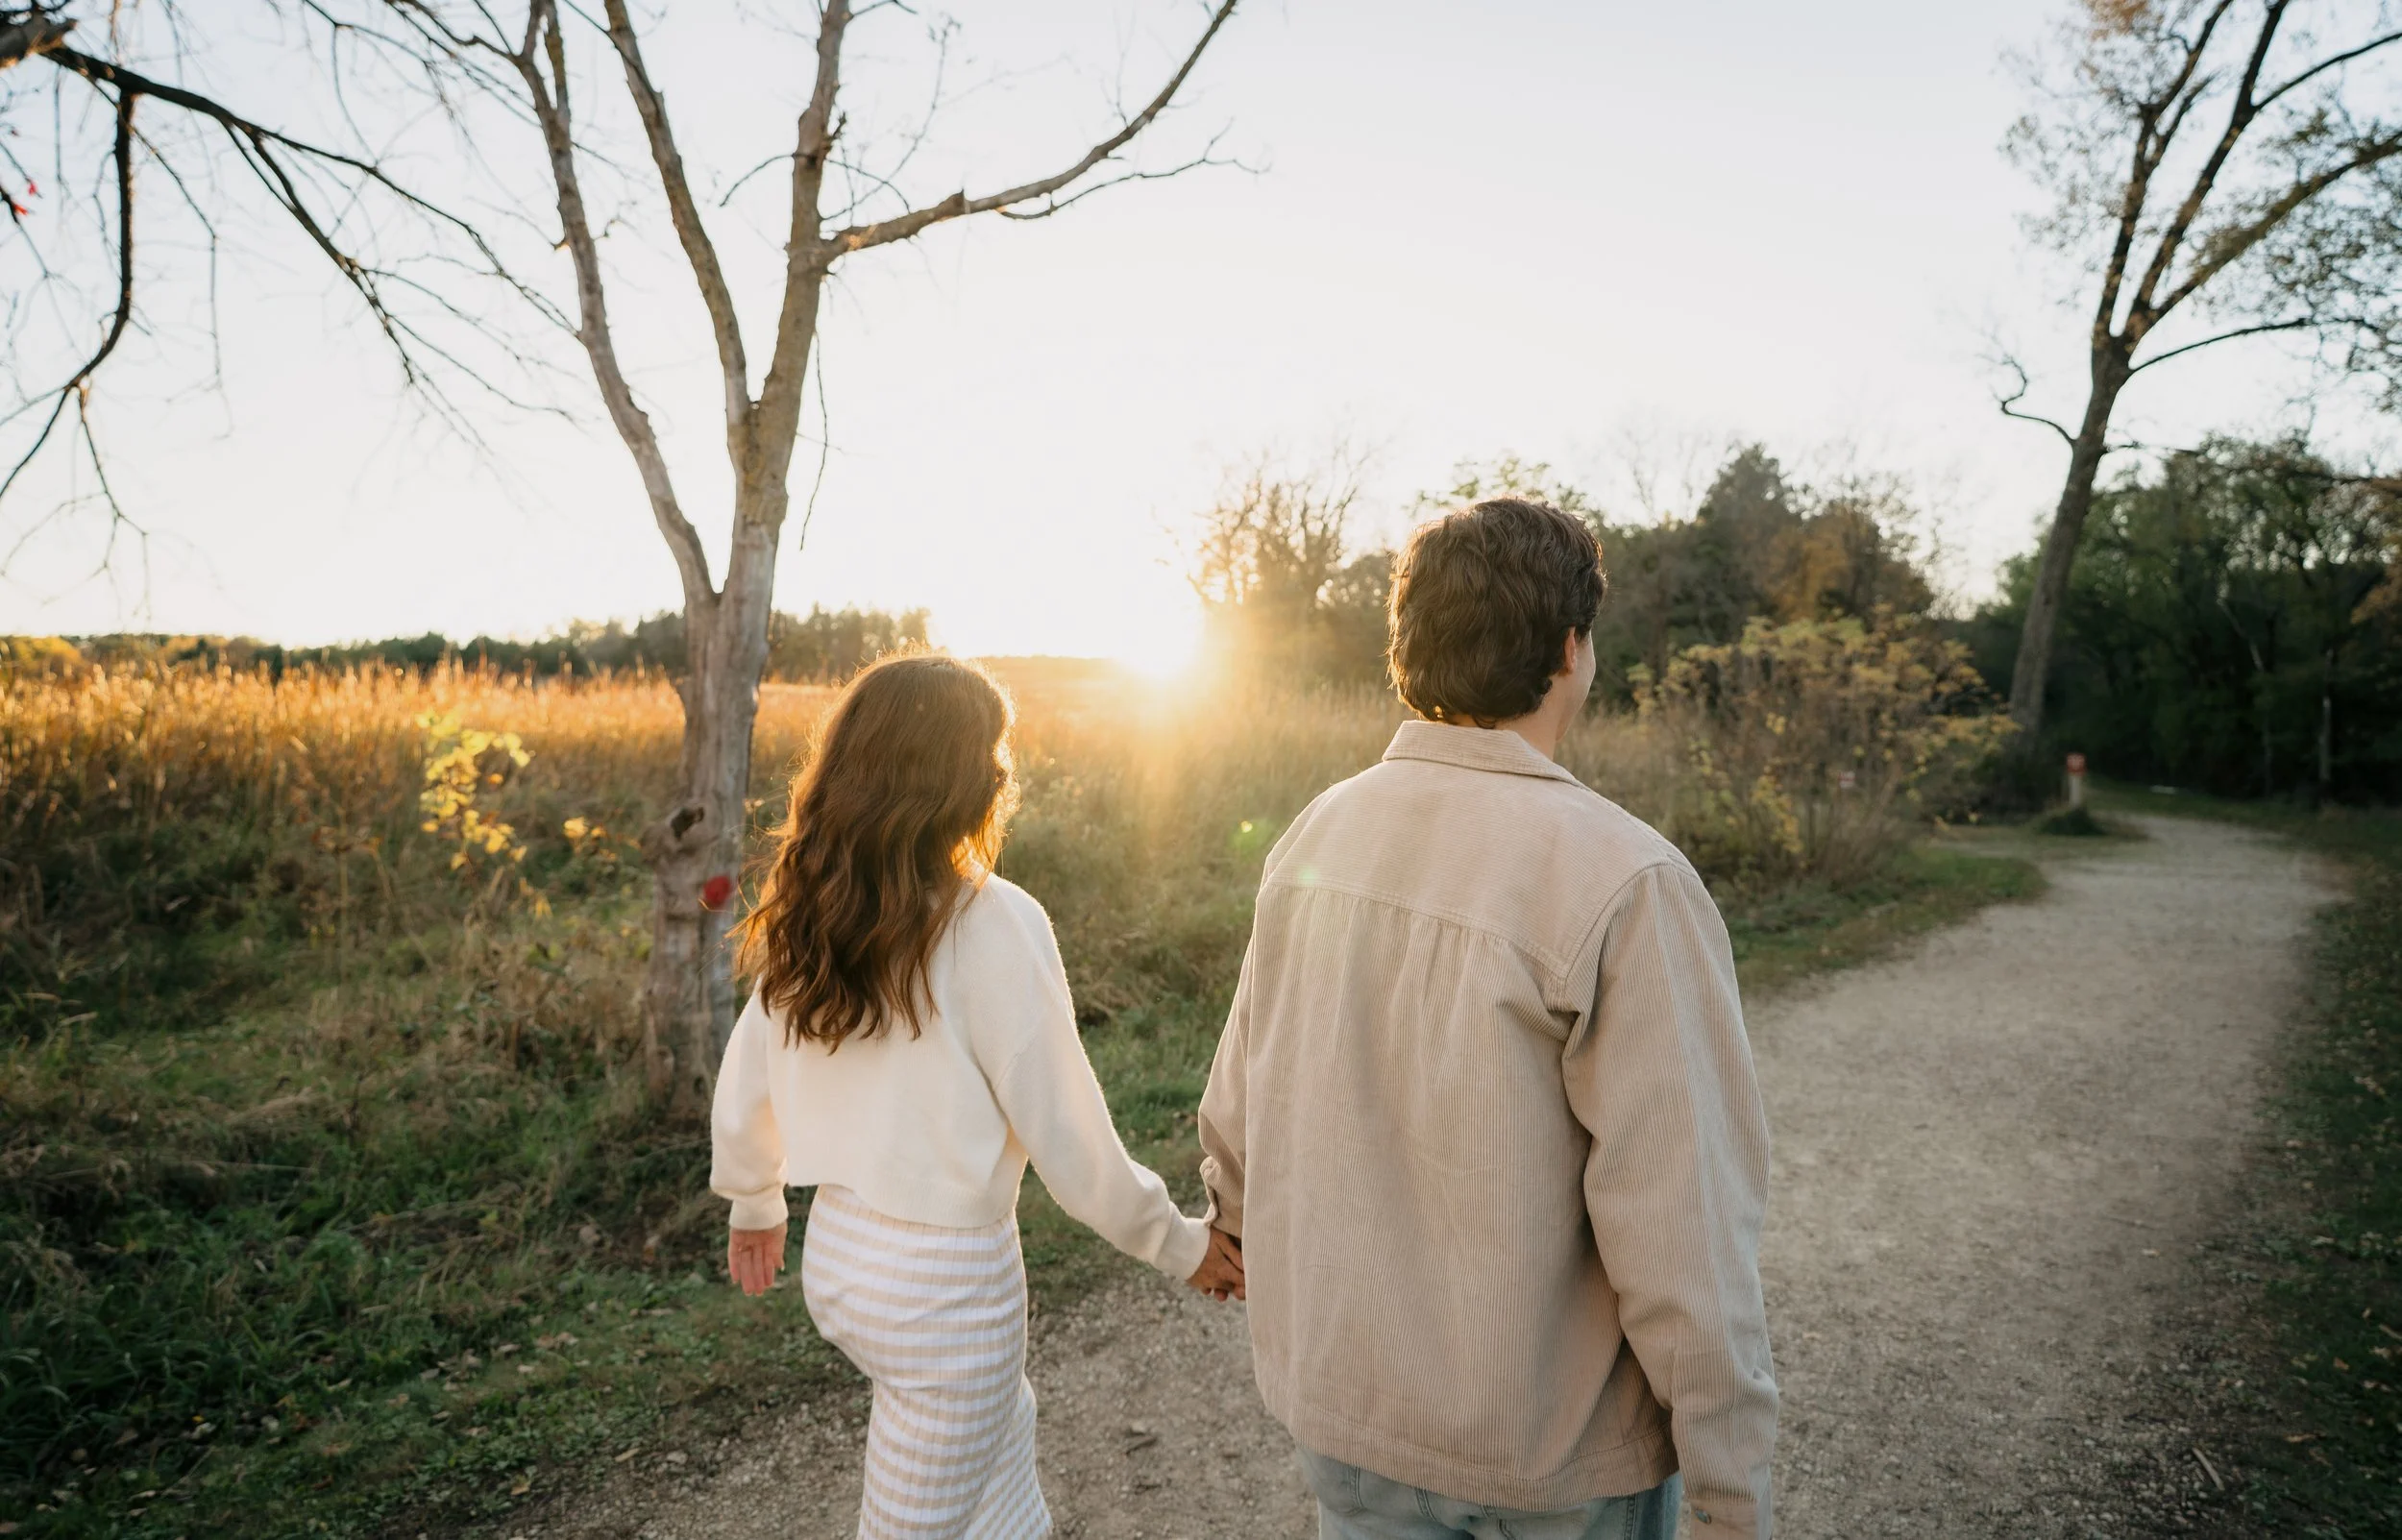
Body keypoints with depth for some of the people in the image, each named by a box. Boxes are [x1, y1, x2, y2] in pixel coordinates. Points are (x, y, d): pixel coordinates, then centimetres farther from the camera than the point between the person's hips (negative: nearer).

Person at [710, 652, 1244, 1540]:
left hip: (835, 1254, 7)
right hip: (946, 1282, -7)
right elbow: (1065, 1133, -17)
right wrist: (1179, 1244, -3)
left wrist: (754, 1206, 25)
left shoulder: (806, 915, -3)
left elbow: (742, 1089, 7)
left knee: (1002, 1421, 30)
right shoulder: (992, 923, -22)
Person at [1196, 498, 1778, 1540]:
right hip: (1552, 1451, -4)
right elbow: (1680, 1232, -24)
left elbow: (1240, 1100, 4)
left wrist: (1236, 1218, 23)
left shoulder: (1318, 832, -6)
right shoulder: (1623, 883, -25)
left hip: (1343, 1396, 5)